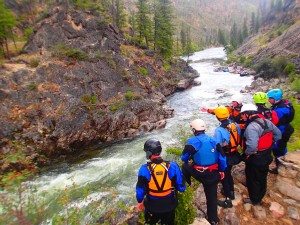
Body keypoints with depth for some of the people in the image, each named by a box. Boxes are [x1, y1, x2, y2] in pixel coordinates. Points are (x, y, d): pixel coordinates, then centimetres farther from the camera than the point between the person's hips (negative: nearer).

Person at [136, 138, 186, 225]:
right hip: (169, 205, 1)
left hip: (152, 206, 0)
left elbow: (140, 190, -10)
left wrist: (140, 202, 9)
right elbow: (181, 187, -11)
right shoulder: (173, 166, -21)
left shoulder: (144, 169, -22)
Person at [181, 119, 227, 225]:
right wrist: (222, 170, 18)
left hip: (200, 173, -4)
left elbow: (184, 157, -3)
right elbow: (222, 157, 6)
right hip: (213, 174, 5)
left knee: (185, 166, 24)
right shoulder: (213, 140, 3)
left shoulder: (192, 141, -12)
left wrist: (187, 162, 20)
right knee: (212, 197, 20)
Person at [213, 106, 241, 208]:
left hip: (225, 157, -7)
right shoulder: (235, 125, -8)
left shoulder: (219, 130, -27)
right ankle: (231, 192, 47)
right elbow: (239, 139, 5)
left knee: (224, 177, 11)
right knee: (228, 173, 27)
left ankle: (228, 200, 21)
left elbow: (217, 146, -23)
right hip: (234, 154, 7)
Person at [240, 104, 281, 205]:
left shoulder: (251, 127, -31)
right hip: (267, 156, 9)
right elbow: (278, 135, 9)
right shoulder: (266, 121, -3)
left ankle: (255, 200, 32)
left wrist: (246, 153, -19)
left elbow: (252, 146, -39)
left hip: (255, 159, -8)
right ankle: (260, 196, 46)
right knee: (262, 179, 26)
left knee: (253, 180, 14)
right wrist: (269, 145, 11)